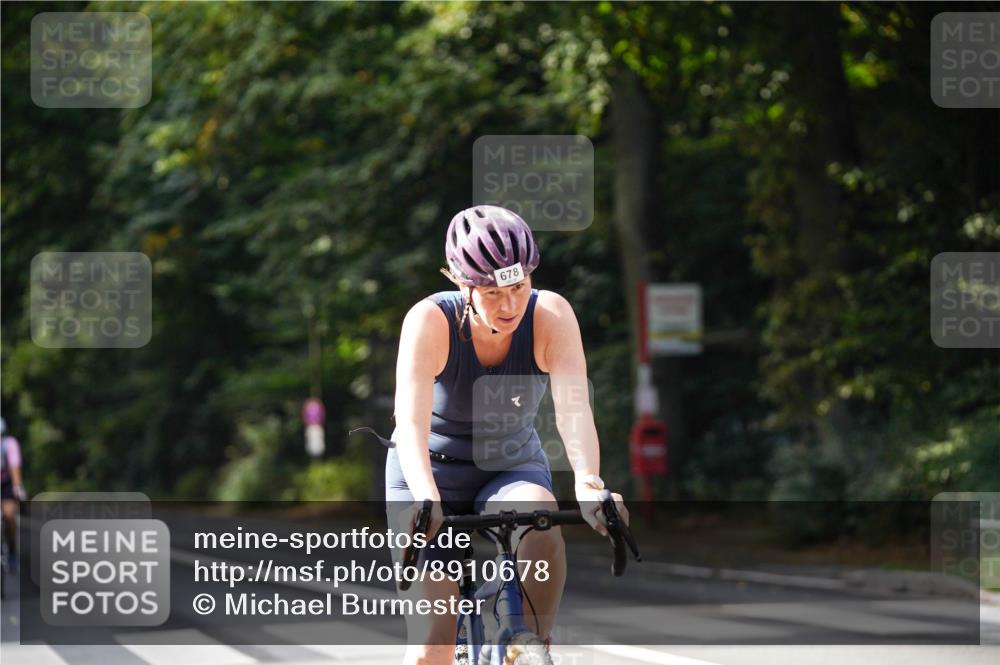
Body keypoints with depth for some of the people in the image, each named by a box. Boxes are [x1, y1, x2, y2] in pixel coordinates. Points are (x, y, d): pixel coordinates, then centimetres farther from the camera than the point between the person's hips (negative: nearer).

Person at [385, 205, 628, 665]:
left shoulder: (552, 316, -20)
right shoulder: (430, 321, -25)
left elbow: (573, 408, -32)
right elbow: (411, 423, -37)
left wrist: (589, 485, -51)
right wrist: (426, 501, -54)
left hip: (513, 471, 2)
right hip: (434, 475, -1)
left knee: (544, 534, -35)